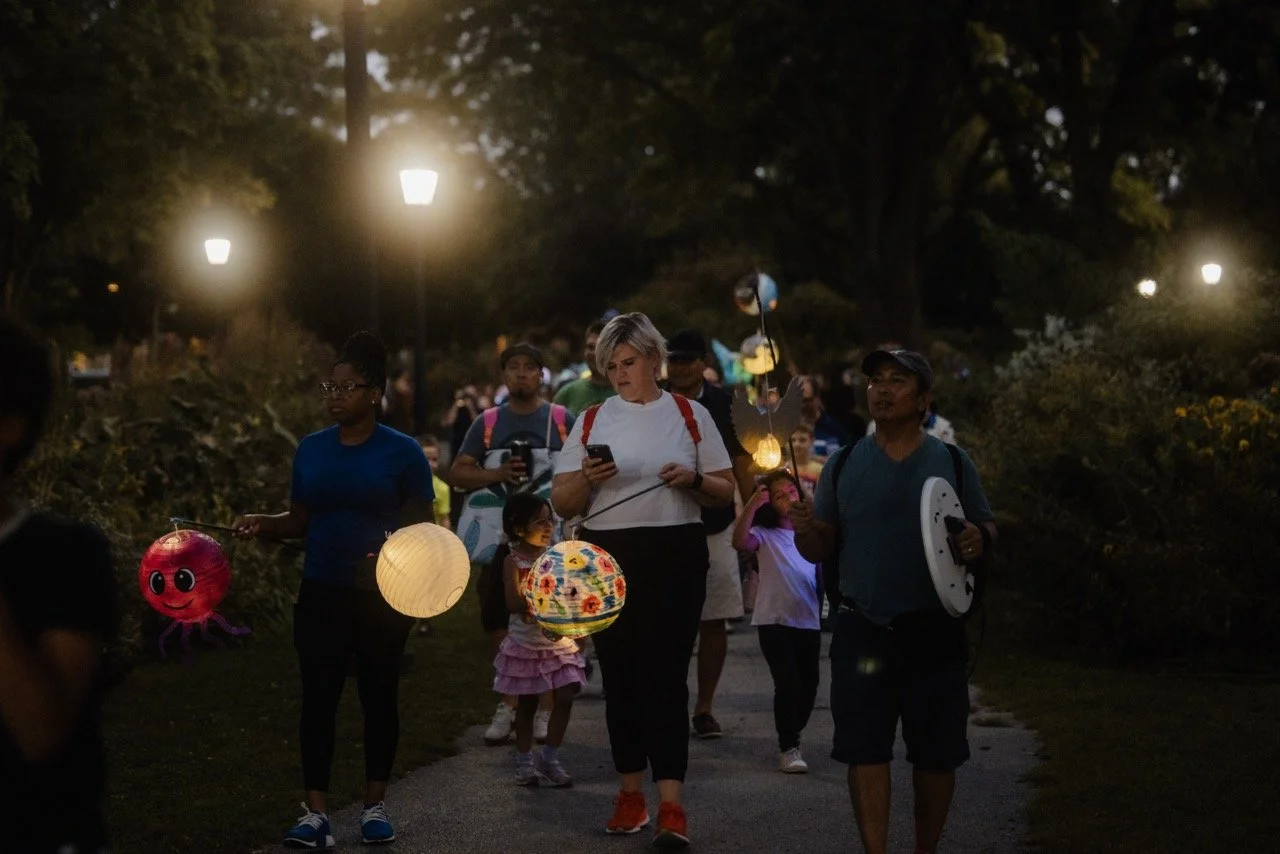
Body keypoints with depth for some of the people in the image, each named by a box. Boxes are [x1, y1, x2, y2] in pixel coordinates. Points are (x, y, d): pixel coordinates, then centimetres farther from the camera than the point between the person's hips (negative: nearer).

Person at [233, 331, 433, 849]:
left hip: (381, 597, -3)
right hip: (320, 593, 3)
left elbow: (421, 526, -5)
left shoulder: (402, 452, -6)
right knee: (318, 698, 0)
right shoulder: (311, 449, 6)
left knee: (378, 696, 7)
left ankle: (375, 807, 19)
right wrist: (262, 524, -7)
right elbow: (300, 520, 12)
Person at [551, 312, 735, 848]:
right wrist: (586, 477, -14)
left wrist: (693, 479, -12)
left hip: (675, 555, -3)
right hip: (606, 557, 3)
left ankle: (671, 805, -11)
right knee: (620, 677, 7)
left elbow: (725, 493, 8)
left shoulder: (690, 415, 6)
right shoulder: (592, 421, 10)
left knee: (665, 676, -9)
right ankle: (631, 793, 18)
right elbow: (562, 503, 7)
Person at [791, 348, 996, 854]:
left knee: (935, 754, 7)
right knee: (865, 750, -4)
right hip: (862, 632, 0)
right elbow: (821, 550, 8)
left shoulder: (952, 464, 4)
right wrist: (805, 531, -15)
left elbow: (988, 529, 9)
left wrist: (980, 540, -14)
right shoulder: (844, 466, 6)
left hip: (933, 632, 0)